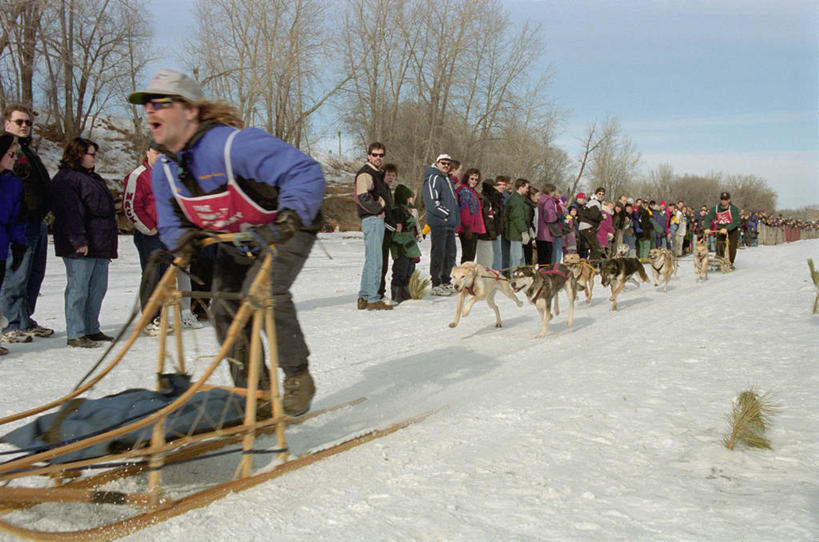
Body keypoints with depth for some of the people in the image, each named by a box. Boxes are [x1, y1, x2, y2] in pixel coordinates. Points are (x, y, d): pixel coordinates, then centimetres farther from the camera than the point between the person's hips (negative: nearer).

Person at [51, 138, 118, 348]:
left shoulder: (93, 178, 21)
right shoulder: (66, 179, -9)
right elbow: (70, 213, -17)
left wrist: (109, 244, 24)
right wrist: (79, 240, -24)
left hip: (100, 245, 10)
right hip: (81, 247, -10)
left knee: (98, 288, 12)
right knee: (78, 289, -5)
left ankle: (92, 329, 21)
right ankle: (75, 335, -1)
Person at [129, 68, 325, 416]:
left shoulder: (234, 145, -31)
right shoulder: (163, 171, -5)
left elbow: (305, 172, -35)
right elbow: (170, 226, 3)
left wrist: (292, 215, -51)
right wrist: (182, 239, -22)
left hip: (282, 232, -7)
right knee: (225, 305, -5)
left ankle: (298, 378, -8)